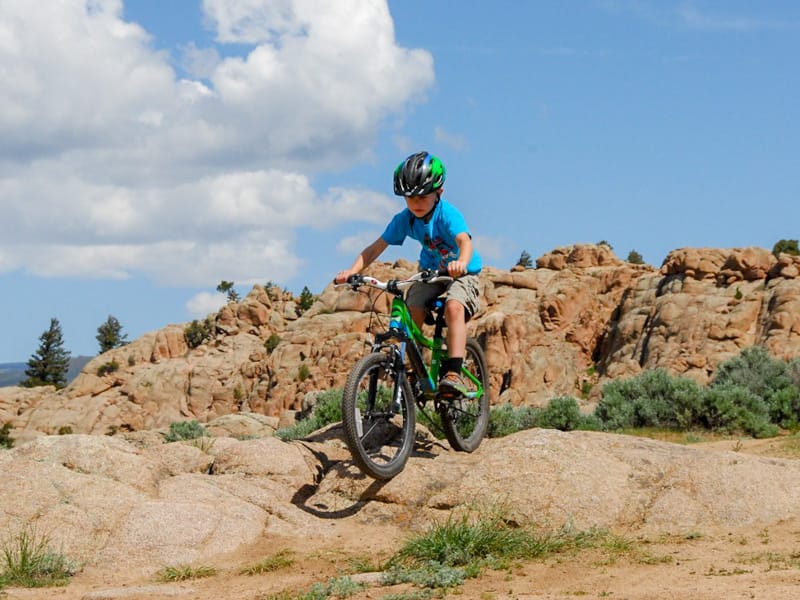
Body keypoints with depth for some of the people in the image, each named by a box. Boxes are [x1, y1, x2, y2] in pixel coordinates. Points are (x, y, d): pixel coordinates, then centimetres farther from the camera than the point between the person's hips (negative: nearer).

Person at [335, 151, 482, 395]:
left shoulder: (447, 214, -26)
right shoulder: (404, 219, -13)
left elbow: (464, 240, -43)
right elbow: (377, 247, -15)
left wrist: (460, 263, -66)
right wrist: (352, 271, -30)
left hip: (462, 273, -5)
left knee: (454, 307, -32)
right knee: (412, 309, -21)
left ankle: (453, 373, -35)